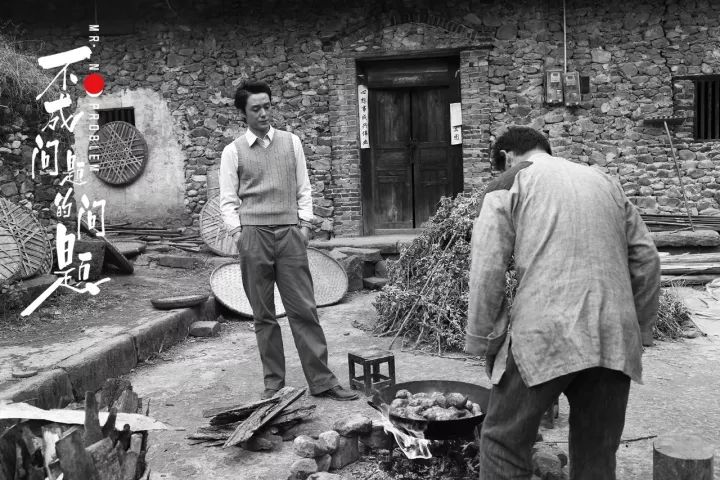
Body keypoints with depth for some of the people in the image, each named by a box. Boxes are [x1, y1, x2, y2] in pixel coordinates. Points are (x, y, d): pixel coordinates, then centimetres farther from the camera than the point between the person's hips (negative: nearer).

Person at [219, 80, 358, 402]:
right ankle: (274, 382, 16)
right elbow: (228, 201, 5)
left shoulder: (291, 142, 11)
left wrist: (305, 225, 3)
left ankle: (321, 381, 6)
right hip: (253, 234, 0)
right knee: (263, 314, 5)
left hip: (290, 233, 1)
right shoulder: (233, 151, 6)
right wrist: (238, 233, -5)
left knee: (304, 310, 0)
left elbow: (303, 190, 12)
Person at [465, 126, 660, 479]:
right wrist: (640, 330, 22)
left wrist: (482, 341, 2)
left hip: (546, 334, -5)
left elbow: (487, 271, -4)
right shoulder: (606, 183, 23)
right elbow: (646, 260, 18)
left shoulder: (508, 185, 7)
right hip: (615, 339, 6)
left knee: (504, 440, 7)